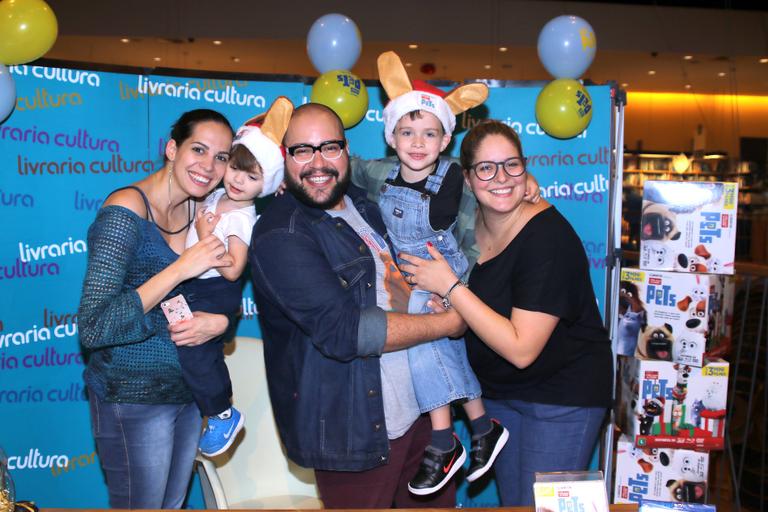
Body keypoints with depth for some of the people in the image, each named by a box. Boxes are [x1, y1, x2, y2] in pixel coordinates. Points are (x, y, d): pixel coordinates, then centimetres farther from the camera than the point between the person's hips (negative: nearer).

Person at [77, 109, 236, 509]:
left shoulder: (199, 209, 1)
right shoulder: (126, 211, -20)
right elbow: (93, 328, -27)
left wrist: (220, 321, -14)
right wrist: (179, 270, -28)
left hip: (187, 387, 7)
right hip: (133, 397, -7)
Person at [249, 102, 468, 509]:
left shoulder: (360, 203, 7)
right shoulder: (280, 236, -20)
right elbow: (342, 331, -27)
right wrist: (448, 323, -17)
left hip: (418, 411, 8)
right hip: (354, 433, -8)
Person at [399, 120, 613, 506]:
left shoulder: (548, 235, -24)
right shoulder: (468, 225, -4)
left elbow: (521, 349, -29)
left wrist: (449, 287, -27)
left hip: (562, 394, -7)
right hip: (497, 388, 7)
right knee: (510, 501, 20)